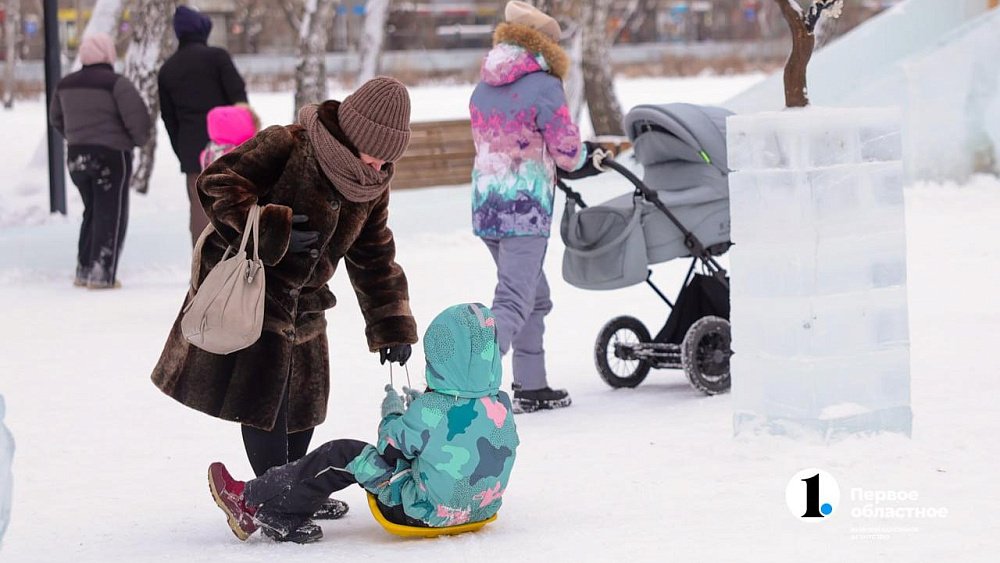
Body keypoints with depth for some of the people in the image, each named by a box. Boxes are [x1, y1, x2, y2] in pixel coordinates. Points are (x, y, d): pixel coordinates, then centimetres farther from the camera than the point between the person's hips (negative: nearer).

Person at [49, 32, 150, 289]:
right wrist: (139, 139, 1)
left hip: (76, 157, 6)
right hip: (111, 155, -6)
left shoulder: (65, 84, 8)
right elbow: (138, 117, -18)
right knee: (111, 215, 1)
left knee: (92, 212, 19)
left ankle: (83, 270, 19)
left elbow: (56, 119, 20)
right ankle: (102, 273, -5)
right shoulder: (116, 83, -14)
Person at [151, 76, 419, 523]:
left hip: (302, 302, 8)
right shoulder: (286, 147, -19)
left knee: (304, 394, 14)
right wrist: (272, 230, -30)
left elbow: (375, 261, 12)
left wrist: (391, 328, 8)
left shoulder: (371, 188, 4)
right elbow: (217, 184, -20)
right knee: (265, 395, -11)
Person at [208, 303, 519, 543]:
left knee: (343, 457, 5)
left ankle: (250, 500, 18)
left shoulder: (428, 412, -23)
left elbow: (388, 450, -7)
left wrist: (392, 413, 12)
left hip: (425, 513, -6)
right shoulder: (503, 405, -8)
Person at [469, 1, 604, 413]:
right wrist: (586, 156, 16)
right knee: (513, 303, -11)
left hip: (485, 207, 8)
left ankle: (531, 388, 25)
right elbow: (568, 153, -8)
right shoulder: (543, 87, -10)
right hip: (526, 211, -8)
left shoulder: (482, 89, 12)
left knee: (535, 298, 21)